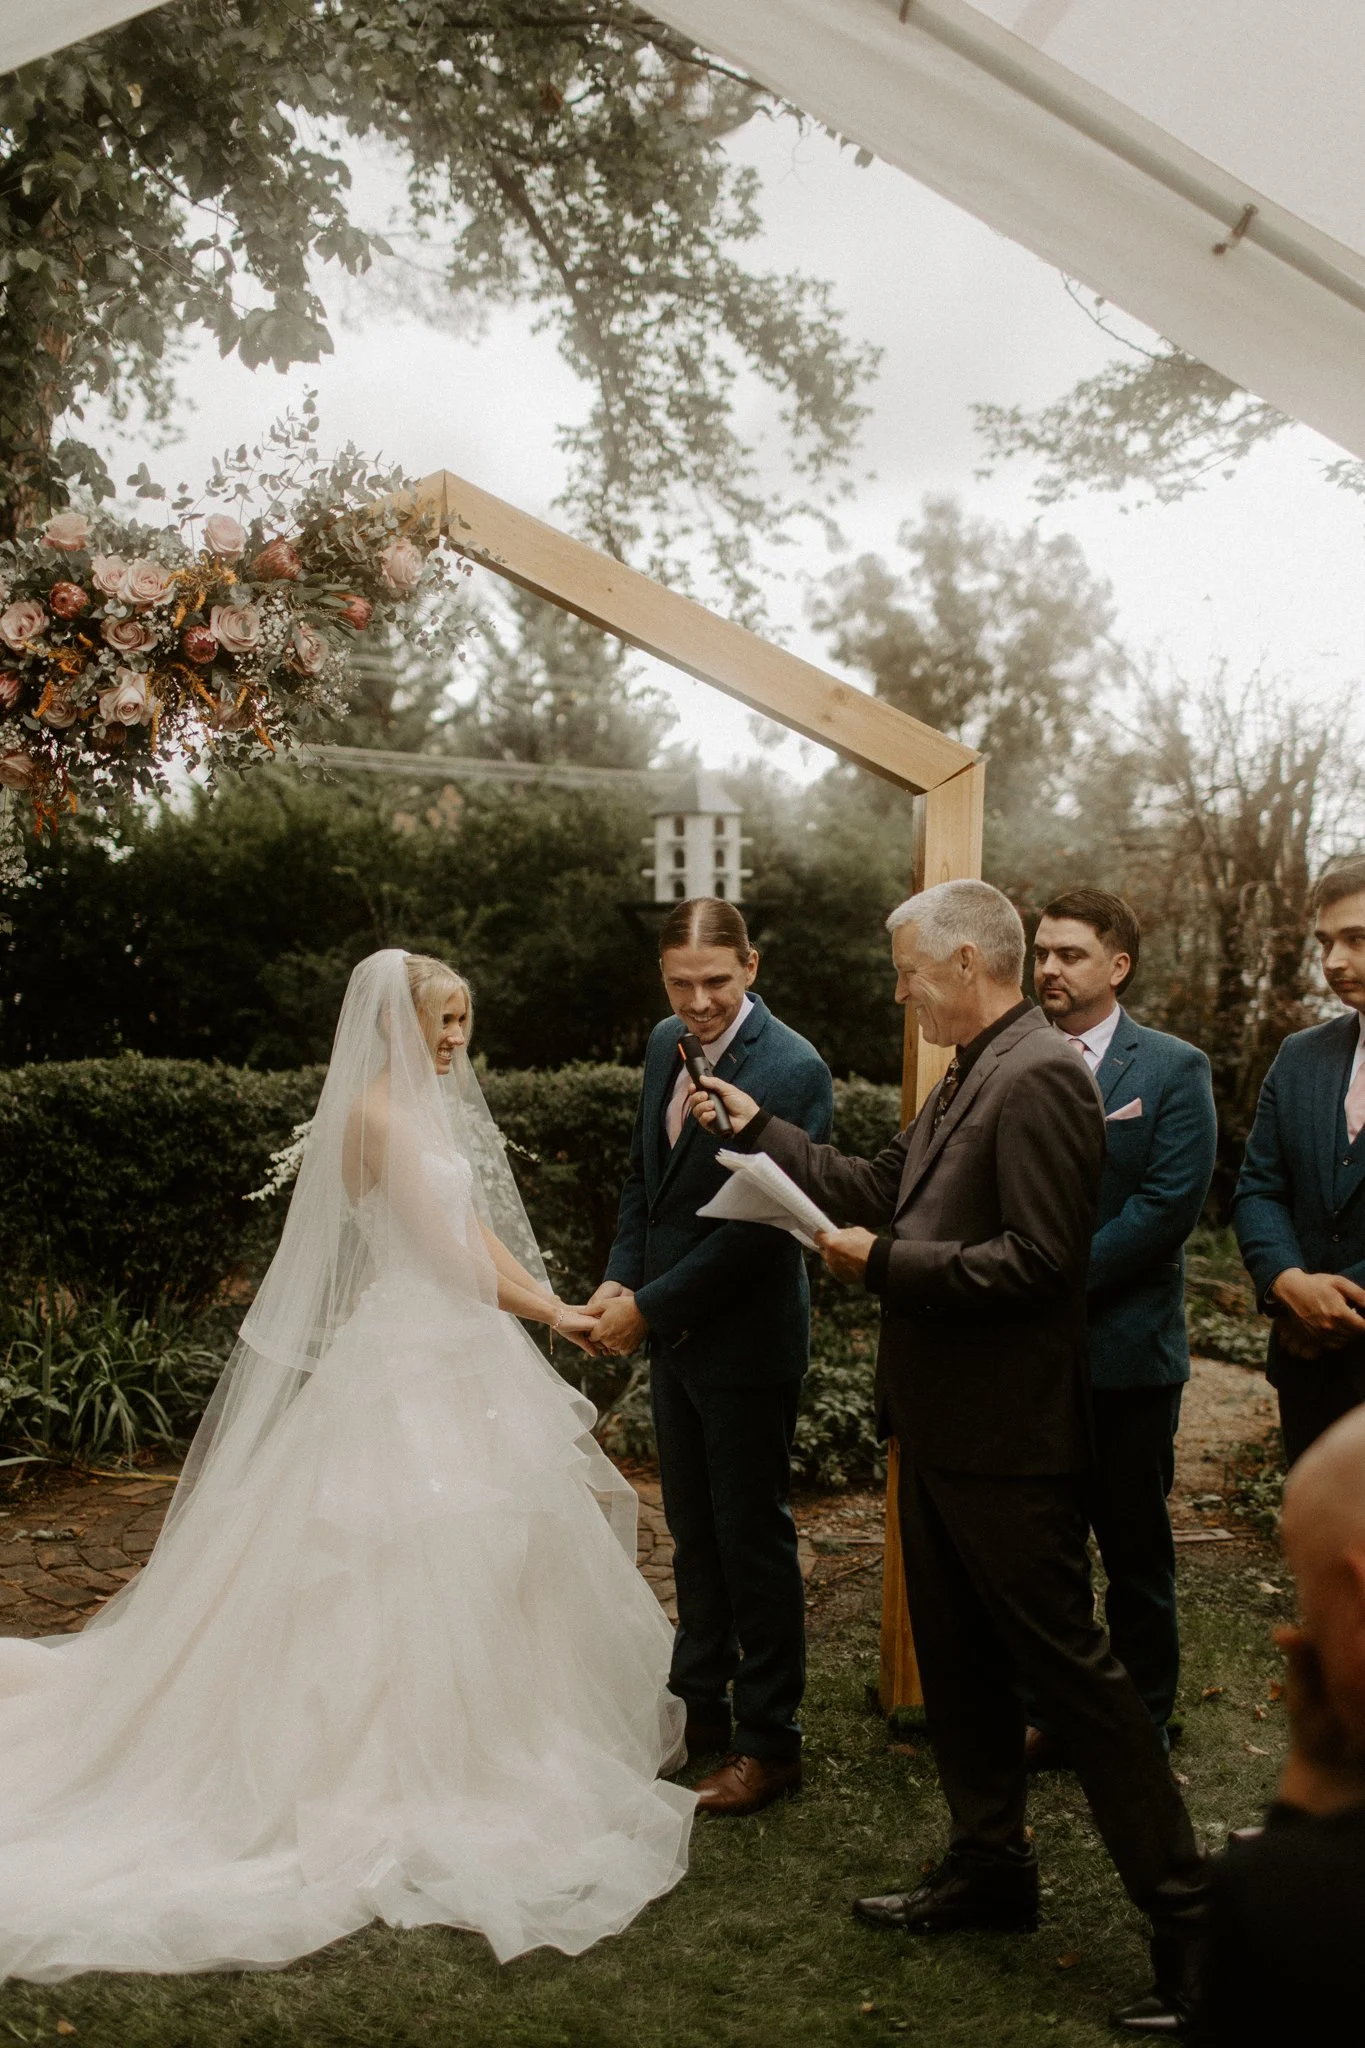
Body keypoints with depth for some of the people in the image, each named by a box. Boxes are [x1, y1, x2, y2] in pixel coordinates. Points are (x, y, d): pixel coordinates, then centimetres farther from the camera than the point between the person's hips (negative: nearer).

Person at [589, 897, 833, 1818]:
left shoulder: (794, 1070, -20)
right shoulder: (666, 1043, 4)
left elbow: (761, 1225, -23)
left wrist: (650, 1307, -19)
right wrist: (621, 1277, -1)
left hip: (747, 1339, -7)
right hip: (672, 1334, 7)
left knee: (753, 1536, 5)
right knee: (694, 1532, 19)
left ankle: (769, 1742, 21)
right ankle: (699, 1705, 36)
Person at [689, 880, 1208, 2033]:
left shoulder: (1039, 1078, -19)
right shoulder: (969, 1080, 11)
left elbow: (1039, 1260, -25)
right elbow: (885, 1193, 13)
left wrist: (884, 1266, -20)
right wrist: (759, 1129, 12)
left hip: (1007, 1441, -10)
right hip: (943, 1430, 10)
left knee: (1067, 1664, -1)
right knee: (959, 1664, 19)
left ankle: (1188, 1916, 12)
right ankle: (991, 1866, 36)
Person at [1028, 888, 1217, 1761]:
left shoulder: (1173, 1069, -3)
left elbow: (1170, 1204, -12)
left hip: (1125, 1351, -3)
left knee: (1135, 1547, 9)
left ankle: (1143, 1717, 25)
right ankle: (1056, 1710, 28)